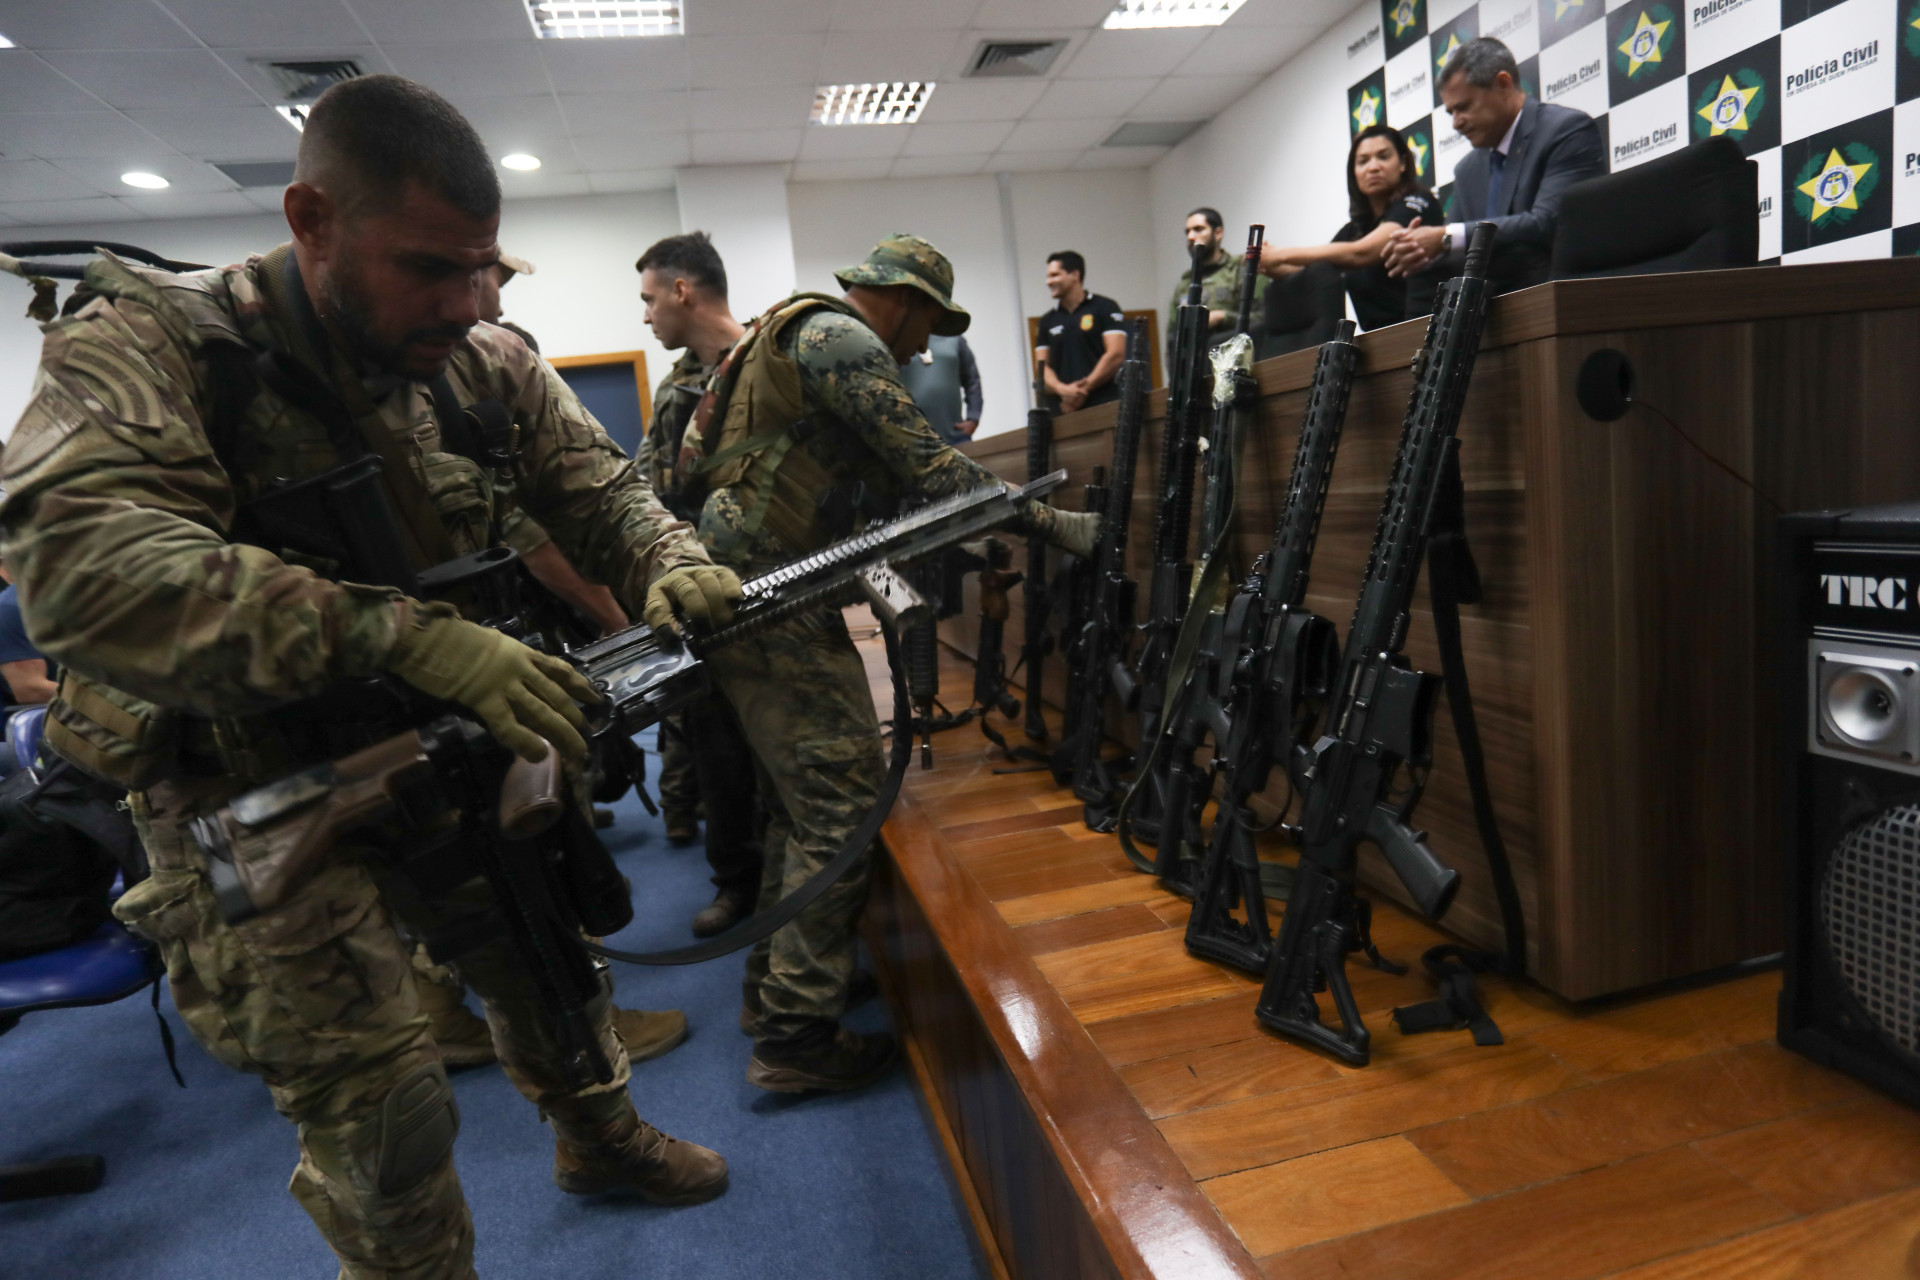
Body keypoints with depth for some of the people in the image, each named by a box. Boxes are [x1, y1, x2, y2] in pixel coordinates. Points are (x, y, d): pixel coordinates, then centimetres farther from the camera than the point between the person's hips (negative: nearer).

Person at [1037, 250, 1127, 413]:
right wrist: (1062, 389, -9)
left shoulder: (1105, 308, 7)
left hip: (1103, 406, -3)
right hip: (1063, 411, 3)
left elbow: (1115, 355, -4)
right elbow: (1043, 367, 11)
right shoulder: (1047, 321, 19)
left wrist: (1085, 387, -10)